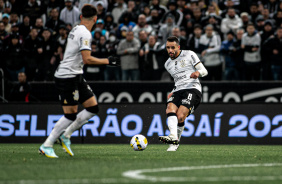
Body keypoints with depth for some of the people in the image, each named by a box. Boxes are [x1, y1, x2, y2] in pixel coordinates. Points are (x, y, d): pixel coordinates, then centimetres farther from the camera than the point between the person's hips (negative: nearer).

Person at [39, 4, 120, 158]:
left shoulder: (76, 30, 13)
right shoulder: (85, 34, -16)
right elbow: (87, 59, -23)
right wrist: (107, 61, -16)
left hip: (75, 76, 10)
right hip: (68, 76, -10)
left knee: (93, 108, 7)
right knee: (70, 115, -6)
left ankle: (66, 135, 15)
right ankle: (46, 146, 2)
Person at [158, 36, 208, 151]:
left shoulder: (189, 55, 5)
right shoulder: (168, 64, 22)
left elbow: (204, 71, 4)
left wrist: (198, 72, -19)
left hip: (192, 89, -5)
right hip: (178, 90, 5)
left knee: (180, 117, -24)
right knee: (170, 109, -28)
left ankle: (176, 143, -12)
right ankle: (173, 137, -46)